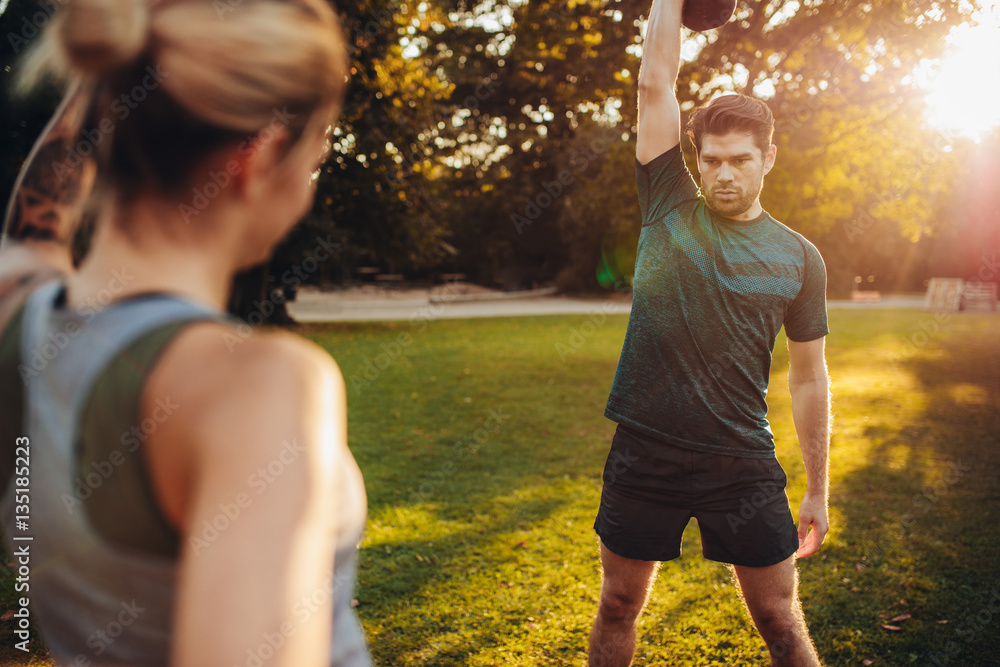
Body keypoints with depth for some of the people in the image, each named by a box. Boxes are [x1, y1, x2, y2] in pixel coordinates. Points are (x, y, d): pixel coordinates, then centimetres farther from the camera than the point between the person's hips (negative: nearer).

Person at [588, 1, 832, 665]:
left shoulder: (799, 257, 2)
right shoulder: (668, 209, 1)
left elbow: (809, 380, 6)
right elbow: (655, 84, -4)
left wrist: (818, 493, 7)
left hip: (744, 462, 0)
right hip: (644, 455, 1)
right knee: (618, 611, 14)